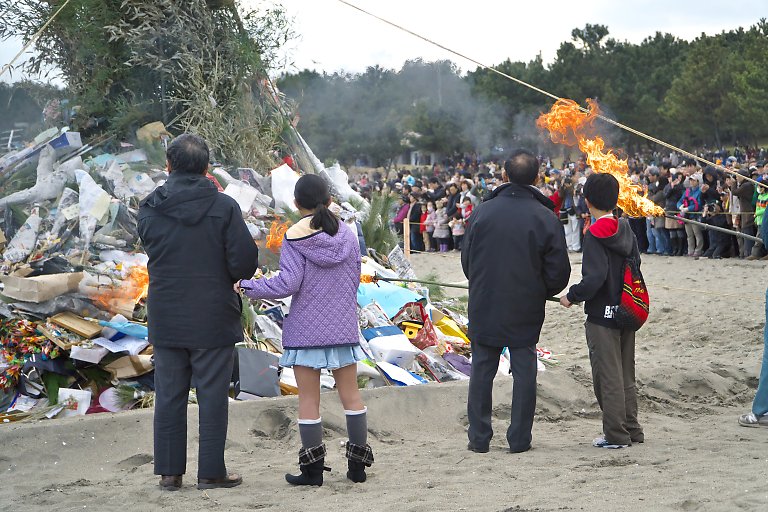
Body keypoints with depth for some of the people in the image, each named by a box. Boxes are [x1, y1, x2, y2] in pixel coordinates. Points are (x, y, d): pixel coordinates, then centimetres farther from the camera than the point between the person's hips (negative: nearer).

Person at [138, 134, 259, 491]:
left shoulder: (150, 209, -3)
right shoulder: (224, 208, -10)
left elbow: (152, 249, 6)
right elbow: (246, 263, -12)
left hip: (165, 319, 3)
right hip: (213, 318, -2)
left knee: (169, 395, 10)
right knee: (212, 396, 5)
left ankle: (169, 472, 13)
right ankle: (211, 471, 6)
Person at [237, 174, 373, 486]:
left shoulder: (294, 240, -10)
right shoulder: (347, 237, 2)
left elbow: (287, 284, -17)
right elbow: (355, 282, 7)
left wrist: (246, 286, -7)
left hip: (306, 331, -3)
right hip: (344, 328, 3)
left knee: (309, 399, 3)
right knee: (350, 394, 10)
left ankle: (313, 470, 6)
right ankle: (358, 466, 13)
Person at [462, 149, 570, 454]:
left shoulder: (482, 212, -5)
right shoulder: (546, 219, -10)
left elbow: (466, 260, 5)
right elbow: (559, 272, -7)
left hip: (484, 307, 1)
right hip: (526, 313, -1)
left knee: (481, 371, 11)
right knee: (524, 372, 8)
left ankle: (479, 438, 14)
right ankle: (520, 439, 10)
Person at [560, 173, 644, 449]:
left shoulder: (594, 235, -17)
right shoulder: (626, 230, 4)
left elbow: (595, 278, -23)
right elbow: (636, 264, 10)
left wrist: (572, 296, -11)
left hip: (602, 316, -7)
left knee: (608, 376, 1)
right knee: (626, 375, 16)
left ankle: (616, 434, 4)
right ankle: (632, 430, 21)